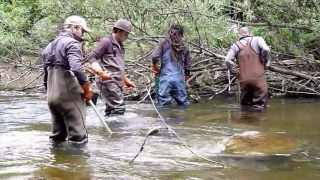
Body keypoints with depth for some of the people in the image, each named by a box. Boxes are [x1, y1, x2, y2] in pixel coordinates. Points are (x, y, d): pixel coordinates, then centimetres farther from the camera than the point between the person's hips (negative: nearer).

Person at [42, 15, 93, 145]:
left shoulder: (50, 45, 17)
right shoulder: (72, 43, -10)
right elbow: (76, 69, -25)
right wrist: (87, 88, -14)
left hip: (52, 97, 9)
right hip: (69, 95, -9)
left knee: (57, 136, 17)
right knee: (78, 138, -5)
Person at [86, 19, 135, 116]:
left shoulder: (119, 45, 23)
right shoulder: (106, 42, -5)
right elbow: (91, 57, -12)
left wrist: (126, 80, 31)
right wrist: (100, 72, -25)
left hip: (118, 82, 9)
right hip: (109, 81, -9)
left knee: (111, 110, 8)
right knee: (119, 109, -17)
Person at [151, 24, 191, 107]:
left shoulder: (164, 44, 1)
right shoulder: (184, 48, 10)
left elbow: (155, 56, -11)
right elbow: (188, 66, 12)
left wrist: (155, 67, 6)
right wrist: (186, 76, 26)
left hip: (166, 78, -3)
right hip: (180, 80, 3)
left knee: (164, 105, -3)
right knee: (184, 104, 12)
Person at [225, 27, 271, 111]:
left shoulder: (235, 45, 10)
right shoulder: (257, 40, 4)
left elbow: (228, 60, -2)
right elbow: (266, 50, -13)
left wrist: (236, 72, 8)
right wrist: (265, 64, 1)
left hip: (244, 79, 3)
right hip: (258, 77, -3)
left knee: (245, 104, 15)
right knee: (259, 105, 2)